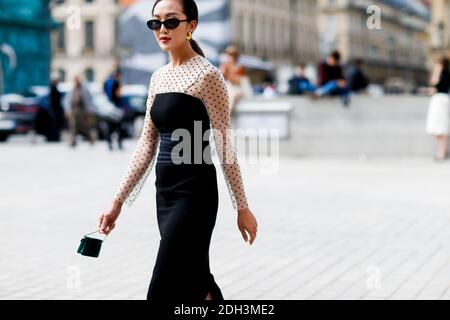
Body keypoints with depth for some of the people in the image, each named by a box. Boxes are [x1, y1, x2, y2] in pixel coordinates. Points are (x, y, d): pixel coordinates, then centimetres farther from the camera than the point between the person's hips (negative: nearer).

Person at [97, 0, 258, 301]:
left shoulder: (207, 74, -8)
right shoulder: (158, 77, 13)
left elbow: (224, 144, -9)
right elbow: (147, 144, 14)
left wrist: (242, 207, -7)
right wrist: (118, 201, 10)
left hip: (194, 190, -7)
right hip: (164, 190, 8)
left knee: (166, 288, -8)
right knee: (197, 284, 13)